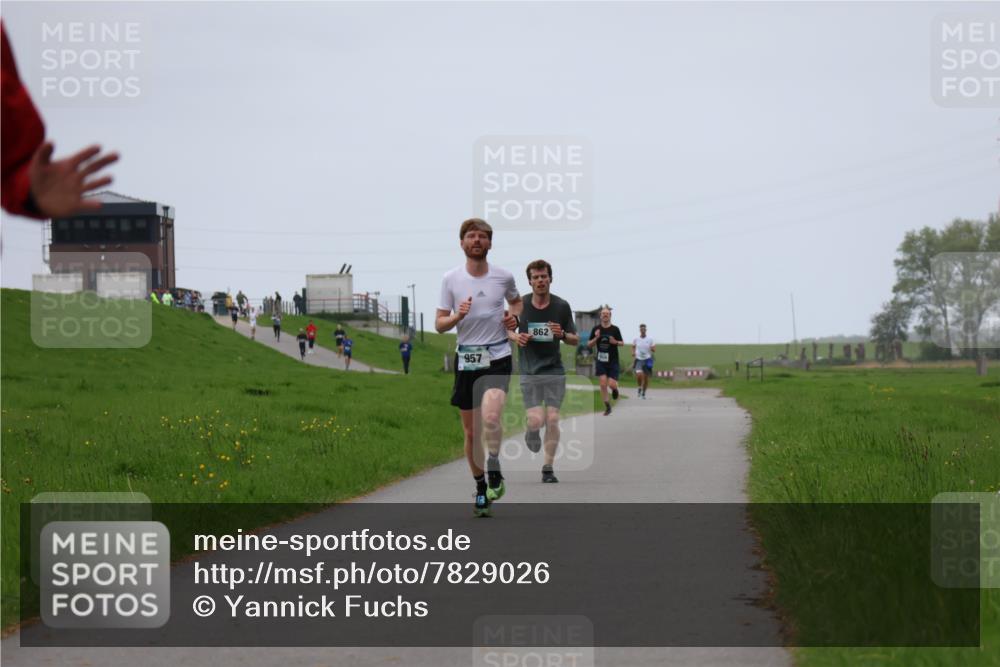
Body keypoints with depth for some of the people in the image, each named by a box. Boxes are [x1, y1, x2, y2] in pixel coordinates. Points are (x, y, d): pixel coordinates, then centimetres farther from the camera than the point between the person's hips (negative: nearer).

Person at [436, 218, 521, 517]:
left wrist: (514, 317, 2)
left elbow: (516, 301, 24)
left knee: (491, 417, -26)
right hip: (466, 359, 2)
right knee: (472, 431, 7)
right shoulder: (450, 279, 0)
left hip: (498, 357, -2)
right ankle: (481, 487, 23)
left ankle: (494, 472, -4)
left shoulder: (503, 276, 2)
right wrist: (457, 316, -19)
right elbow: (439, 324, 2)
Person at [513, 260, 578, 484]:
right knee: (536, 420, -12)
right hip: (529, 372, -1)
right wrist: (516, 337, -11)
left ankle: (548, 468, 7)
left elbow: (575, 339, 7)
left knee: (552, 419, -6)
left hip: (554, 371, 1)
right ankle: (532, 432, 26)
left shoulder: (562, 306, -1)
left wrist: (562, 334, -15)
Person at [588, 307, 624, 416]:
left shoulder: (615, 329, -4)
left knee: (611, 384, -9)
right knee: (603, 384, -5)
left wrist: (616, 342, -16)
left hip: (613, 361, -1)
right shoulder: (596, 329, -1)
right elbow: (590, 344, 4)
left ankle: (615, 389, 30)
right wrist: (596, 338, -15)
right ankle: (607, 407, 7)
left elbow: (622, 343, 6)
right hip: (601, 361, 1)